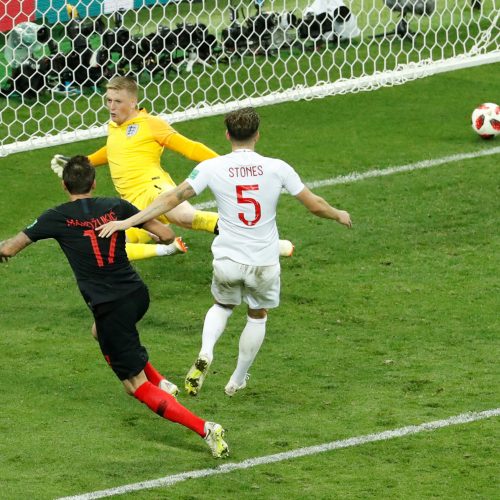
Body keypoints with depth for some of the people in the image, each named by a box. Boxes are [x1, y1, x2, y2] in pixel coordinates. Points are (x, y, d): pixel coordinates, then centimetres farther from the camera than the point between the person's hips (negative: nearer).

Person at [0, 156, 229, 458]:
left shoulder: (57, 218, -6)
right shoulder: (117, 207, 1)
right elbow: (166, 235, 3)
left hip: (108, 306, -5)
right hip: (138, 294, 5)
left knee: (139, 387, -1)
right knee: (102, 330, 39)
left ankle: (204, 428, -16)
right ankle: (159, 382, 34)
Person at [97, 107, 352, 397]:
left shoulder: (212, 168, -9)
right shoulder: (277, 168, -8)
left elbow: (172, 199, -12)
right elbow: (314, 205, 1)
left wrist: (127, 221, -9)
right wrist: (339, 215, 22)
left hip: (227, 261, 0)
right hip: (265, 264, 0)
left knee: (223, 305, 28)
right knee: (258, 316, 24)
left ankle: (205, 354, 1)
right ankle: (238, 381, 33)